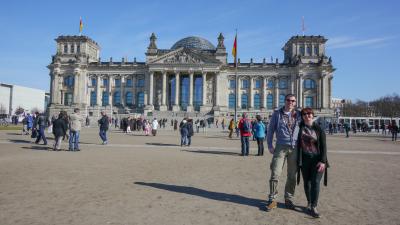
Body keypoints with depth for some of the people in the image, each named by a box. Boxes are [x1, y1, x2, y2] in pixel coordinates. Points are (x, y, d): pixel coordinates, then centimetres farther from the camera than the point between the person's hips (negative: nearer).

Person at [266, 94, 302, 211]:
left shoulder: (299, 115, 9)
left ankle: (288, 199, 23)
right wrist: (270, 145, -2)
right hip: (281, 147, -2)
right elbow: (270, 129, 5)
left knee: (292, 176, 9)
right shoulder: (277, 113, 3)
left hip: (295, 148, 3)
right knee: (275, 174, -6)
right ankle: (272, 200, 5)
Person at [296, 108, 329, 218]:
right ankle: (309, 202, 30)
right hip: (304, 159, 2)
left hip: (317, 160, -2)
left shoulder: (318, 129, -5)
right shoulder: (300, 127, -1)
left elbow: (323, 146, -7)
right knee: (307, 182, 12)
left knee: (315, 182, -8)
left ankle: (313, 207, -2)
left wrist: (323, 161, -14)